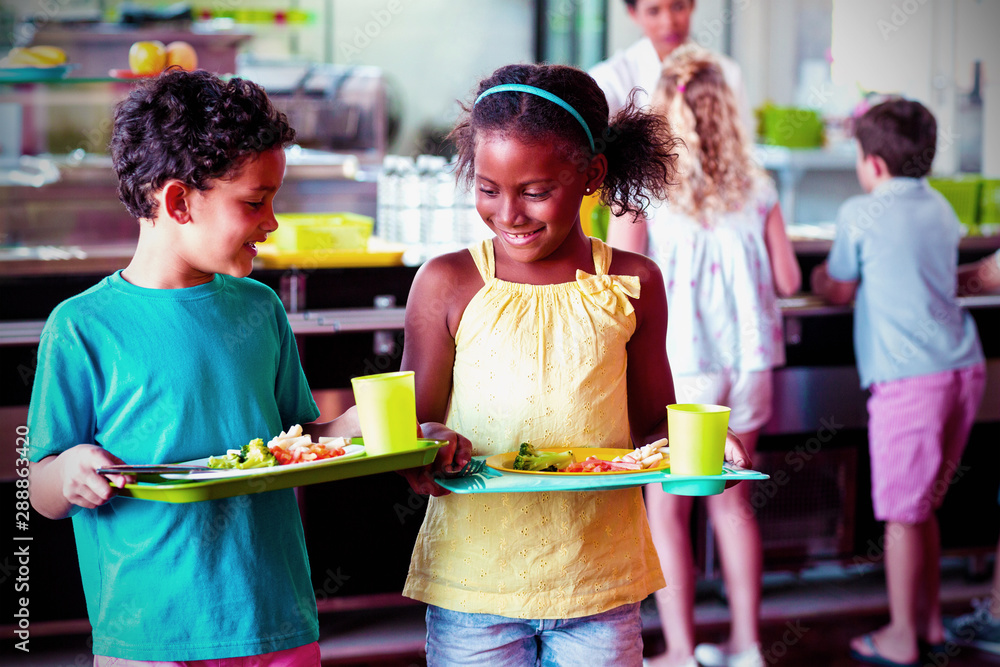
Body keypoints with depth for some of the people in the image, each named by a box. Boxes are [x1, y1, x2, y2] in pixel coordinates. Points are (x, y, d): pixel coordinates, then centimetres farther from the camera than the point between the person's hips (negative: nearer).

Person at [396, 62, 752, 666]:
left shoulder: (632, 285, 3)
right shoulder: (447, 284, -2)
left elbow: (651, 422, 10)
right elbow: (415, 425, 3)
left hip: (599, 579, 1)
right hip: (473, 578, -1)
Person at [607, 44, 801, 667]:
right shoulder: (755, 187, 2)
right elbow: (788, 279, 5)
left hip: (675, 363, -4)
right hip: (747, 358, 4)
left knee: (668, 508, 7)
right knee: (732, 499, 16)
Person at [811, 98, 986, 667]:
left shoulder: (860, 214, -3)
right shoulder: (942, 209, 15)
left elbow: (840, 291, 8)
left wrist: (822, 280, 29)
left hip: (908, 378, -7)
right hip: (964, 367, 7)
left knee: (902, 512, 2)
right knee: (924, 506, 19)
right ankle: (930, 619, 27)